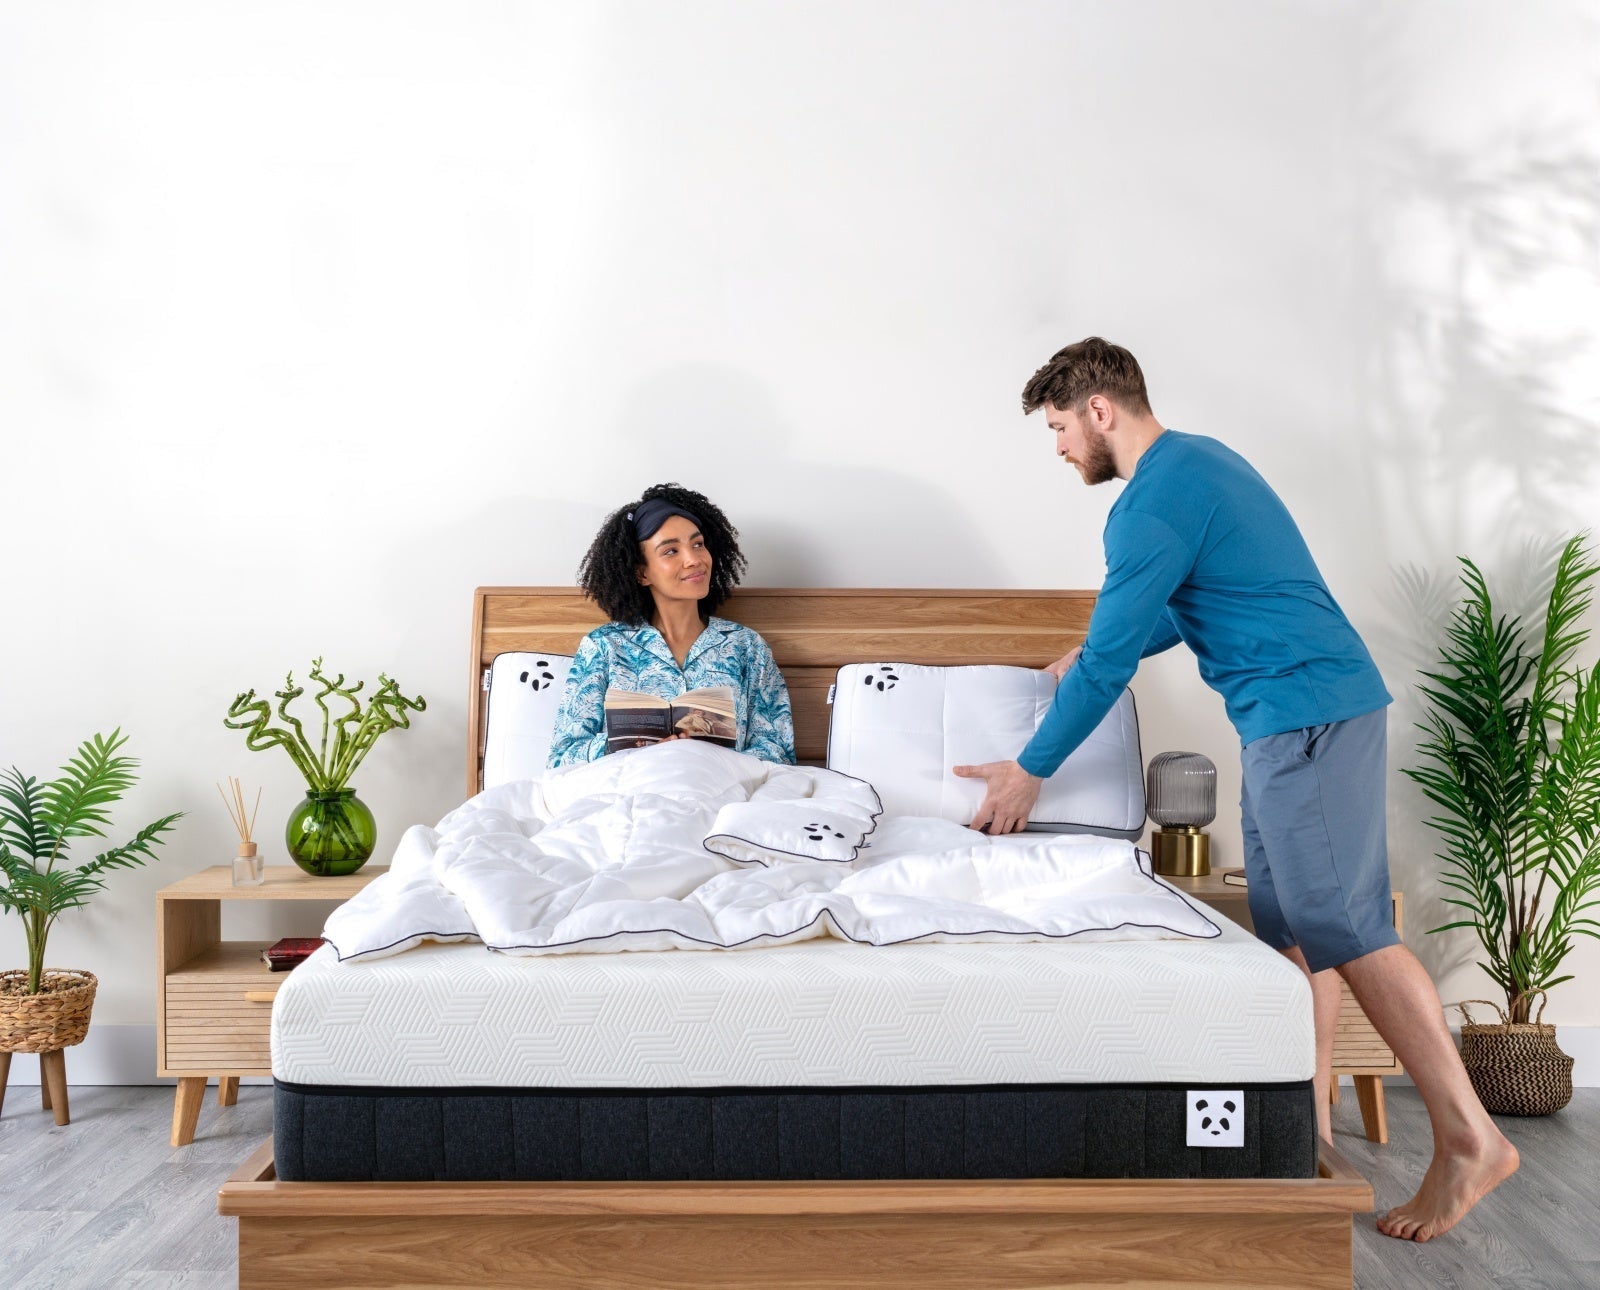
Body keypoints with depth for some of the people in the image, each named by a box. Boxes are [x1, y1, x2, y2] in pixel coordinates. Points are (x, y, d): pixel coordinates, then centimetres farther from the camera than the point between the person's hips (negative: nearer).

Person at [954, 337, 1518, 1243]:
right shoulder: (1198, 460, 17)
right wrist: (1097, 654, 29)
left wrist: (1032, 770, -3)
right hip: (1299, 716, 10)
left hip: (1308, 715, -10)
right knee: (1293, 925, 11)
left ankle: (1470, 1139, -3)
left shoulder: (1153, 503, -14)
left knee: (1346, 930, -9)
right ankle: (1309, 1125, 17)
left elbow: (1109, 661, -12)